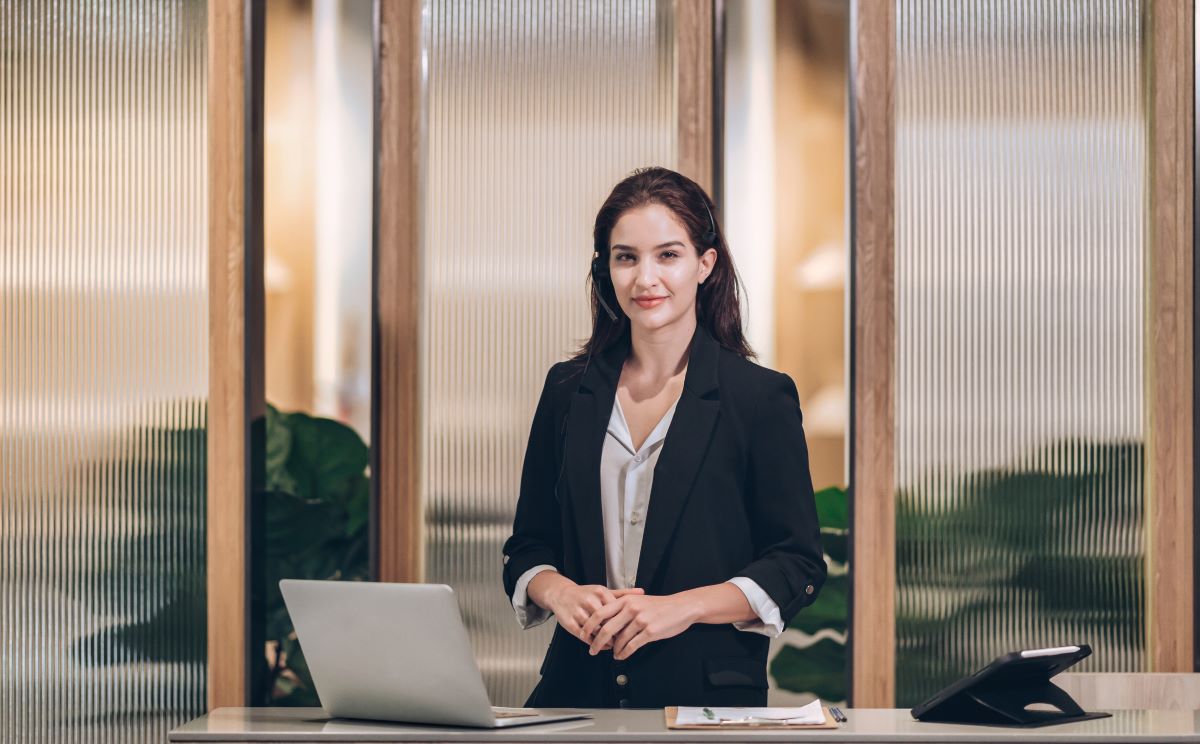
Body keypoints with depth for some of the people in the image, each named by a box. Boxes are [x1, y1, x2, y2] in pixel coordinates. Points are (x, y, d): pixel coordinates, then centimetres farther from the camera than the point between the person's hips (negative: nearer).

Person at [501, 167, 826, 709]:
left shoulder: (761, 397, 3)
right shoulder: (568, 389, 13)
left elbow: (798, 567, 2)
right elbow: (528, 547, 18)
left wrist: (682, 607, -12)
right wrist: (559, 593, -5)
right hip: (581, 690, 2)